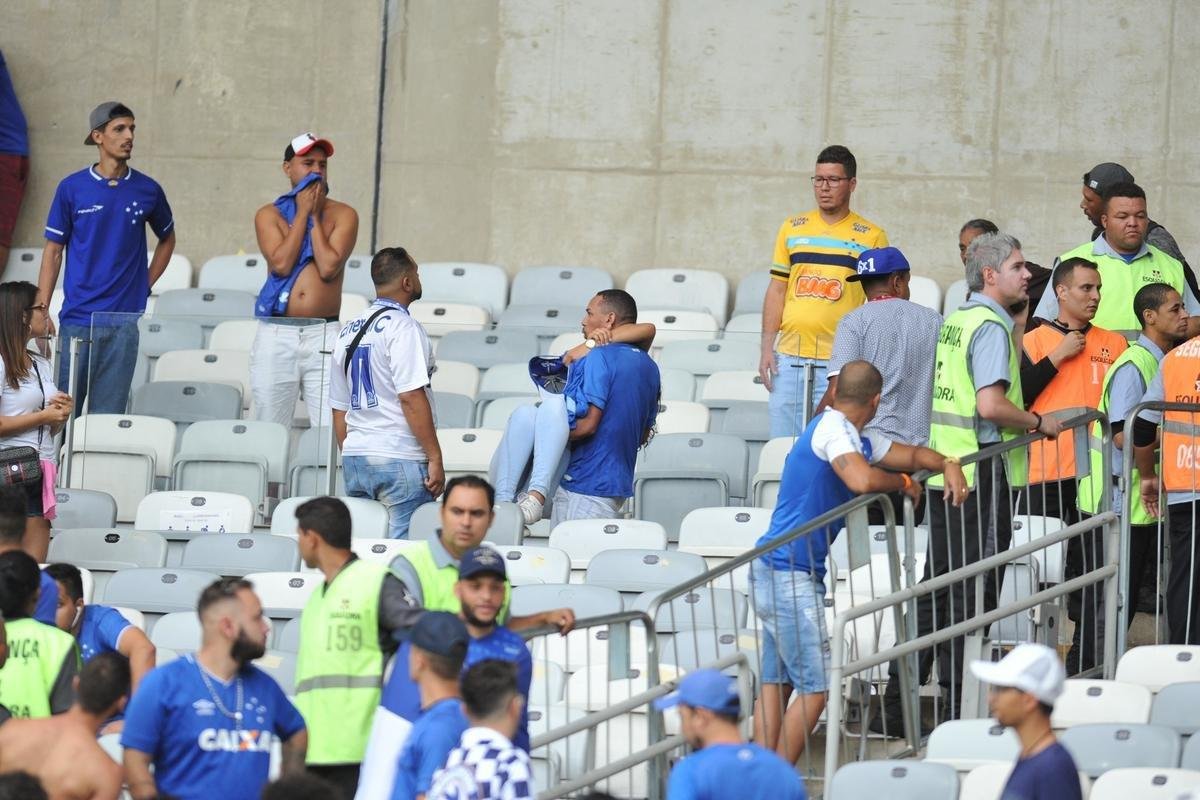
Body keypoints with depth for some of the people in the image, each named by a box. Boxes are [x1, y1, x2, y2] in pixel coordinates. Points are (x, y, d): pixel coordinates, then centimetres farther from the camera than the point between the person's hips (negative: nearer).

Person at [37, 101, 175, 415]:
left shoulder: (148, 190, 5)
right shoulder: (72, 188, 1)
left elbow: (167, 238, 22)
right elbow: (53, 251, 5)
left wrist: (146, 284, 10)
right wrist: (40, 310, -2)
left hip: (124, 319, 1)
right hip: (77, 317, -1)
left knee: (109, 413, 2)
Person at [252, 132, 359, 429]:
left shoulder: (343, 215, 6)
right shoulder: (269, 215, 8)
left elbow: (329, 267, -8)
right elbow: (281, 264, -8)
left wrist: (315, 215, -2)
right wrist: (302, 212, -3)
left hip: (323, 335, -1)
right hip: (276, 335, 1)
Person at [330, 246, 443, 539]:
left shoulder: (349, 331, 15)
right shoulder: (402, 327, -10)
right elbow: (411, 397, -17)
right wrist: (435, 458, -14)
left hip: (355, 459, 8)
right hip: (401, 460, -8)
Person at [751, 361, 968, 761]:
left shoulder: (860, 438, 15)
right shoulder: (833, 427, -14)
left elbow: (911, 454, 26)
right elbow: (863, 480, -29)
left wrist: (948, 465, 6)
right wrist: (904, 483, -10)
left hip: (781, 573, 11)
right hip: (788, 574, -11)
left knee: (777, 682, 11)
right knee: (816, 686, -9)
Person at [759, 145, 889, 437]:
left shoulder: (872, 237, 3)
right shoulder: (792, 228, 11)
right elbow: (776, 291, 13)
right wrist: (767, 348, 5)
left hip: (840, 361, -3)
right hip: (789, 356, 3)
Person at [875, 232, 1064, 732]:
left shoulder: (955, 321, 14)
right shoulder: (991, 326, -13)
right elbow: (991, 404, -25)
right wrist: (1039, 423, -10)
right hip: (982, 473, -9)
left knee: (935, 592, 12)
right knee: (972, 596, -3)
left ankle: (895, 709, 13)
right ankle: (959, 710, 1)